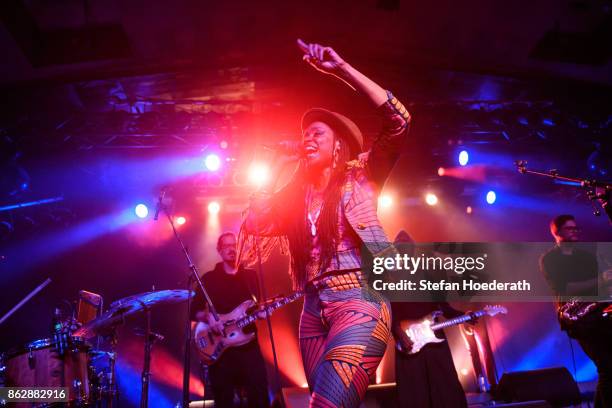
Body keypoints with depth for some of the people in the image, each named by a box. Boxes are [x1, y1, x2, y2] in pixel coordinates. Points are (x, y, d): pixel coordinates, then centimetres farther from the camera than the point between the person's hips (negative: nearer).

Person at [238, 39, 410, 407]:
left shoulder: (359, 177, 6)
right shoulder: (294, 196, 19)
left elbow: (398, 120, -7)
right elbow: (251, 234, 12)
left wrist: (341, 69, -10)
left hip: (359, 302, -6)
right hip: (313, 311, 6)